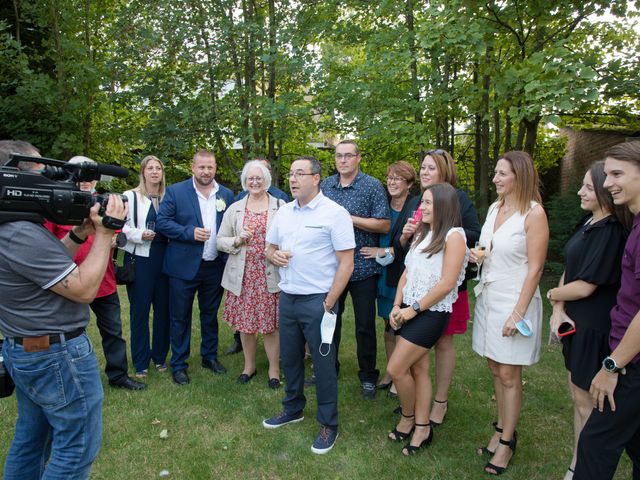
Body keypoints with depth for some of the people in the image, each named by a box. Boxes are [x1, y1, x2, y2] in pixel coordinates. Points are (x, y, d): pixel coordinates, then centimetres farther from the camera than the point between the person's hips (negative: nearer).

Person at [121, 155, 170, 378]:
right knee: (139, 309, 5)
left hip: (164, 258, 3)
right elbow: (121, 227, -3)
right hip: (140, 259, -3)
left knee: (163, 307, 9)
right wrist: (140, 235, -17)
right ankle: (140, 362, 18)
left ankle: (160, 356, 26)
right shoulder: (130, 196, -2)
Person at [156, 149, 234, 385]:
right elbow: (161, 222, -7)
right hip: (184, 266, -3)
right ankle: (178, 364, 22)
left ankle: (210, 356, 34)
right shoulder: (175, 191, -4)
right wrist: (190, 232, -18)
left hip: (215, 266, 3)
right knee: (180, 317, 7)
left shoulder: (226, 194, 5)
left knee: (210, 314, 17)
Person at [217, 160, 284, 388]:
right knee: (245, 323, 10)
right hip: (243, 275, 3)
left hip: (270, 275, -2)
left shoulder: (281, 207, 1)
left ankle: (274, 369, 20)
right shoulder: (234, 209, 10)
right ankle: (249, 365, 31)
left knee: (271, 324, 2)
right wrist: (237, 240, -8)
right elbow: (220, 241, 9)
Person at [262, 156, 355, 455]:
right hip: (287, 297, 6)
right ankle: (293, 409, 39)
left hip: (318, 300, -6)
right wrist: (274, 255, -5)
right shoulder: (283, 212, 9)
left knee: (323, 363, 4)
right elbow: (270, 248, 19)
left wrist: (329, 304, -15)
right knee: (289, 358, 17)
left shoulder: (334, 213, -11)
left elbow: (346, 263, -13)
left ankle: (329, 425, 22)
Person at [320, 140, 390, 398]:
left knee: (365, 325, 7)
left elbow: (385, 225, -13)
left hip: (363, 267, -4)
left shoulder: (373, 186, -6)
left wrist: (349, 219, -18)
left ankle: (368, 376, 24)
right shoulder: (326, 185, 8)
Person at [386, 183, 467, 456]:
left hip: (431, 313, -7)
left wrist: (414, 309, -14)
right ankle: (422, 428, 24)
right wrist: (397, 306, 1)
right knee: (418, 368, 12)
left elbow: (447, 284, -18)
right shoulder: (422, 234, 13)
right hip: (410, 311, 7)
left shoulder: (453, 236, -12)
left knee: (396, 369, -5)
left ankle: (408, 417, 20)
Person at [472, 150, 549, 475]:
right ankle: (501, 429, 29)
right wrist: (476, 256, -1)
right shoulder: (494, 208, 8)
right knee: (495, 369, 14)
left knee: (509, 375, 3)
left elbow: (535, 267, -14)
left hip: (515, 301, -6)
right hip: (488, 298, 7)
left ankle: (507, 441, 19)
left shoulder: (533, 213, -13)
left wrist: (518, 313, -16)